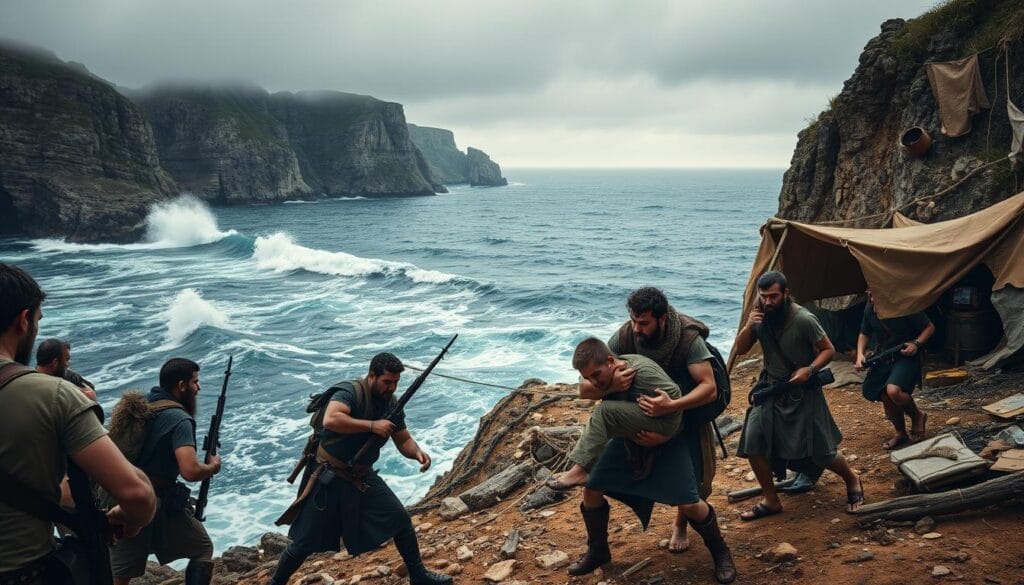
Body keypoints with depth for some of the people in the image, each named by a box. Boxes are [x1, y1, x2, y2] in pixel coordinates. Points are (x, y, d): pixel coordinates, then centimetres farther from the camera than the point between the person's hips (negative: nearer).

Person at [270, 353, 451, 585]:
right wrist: (372, 425, -33)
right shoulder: (350, 392, -21)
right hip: (331, 478, -6)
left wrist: (417, 452, -14)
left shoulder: (392, 404, 1)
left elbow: (403, 440, 9)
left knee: (401, 520, 2)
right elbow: (330, 420, -39)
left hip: (363, 477, 6)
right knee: (305, 543, 2)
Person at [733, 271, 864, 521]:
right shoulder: (760, 317, -5)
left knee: (821, 452, 0)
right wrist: (748, 327, -20)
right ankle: (771, 501, 9)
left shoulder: (804, 319, -20)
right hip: (771, 390, 5)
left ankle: (852, 480, 33)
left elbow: (828, 350, -10)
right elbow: (740, 350, -1)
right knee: (753, 443, -8)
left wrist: (809, 370, -27)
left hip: (802, 391, -4)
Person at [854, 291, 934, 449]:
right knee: (885, 397, 2)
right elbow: (864, 334, 10)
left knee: (893, 391, -27)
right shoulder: (870, 308, -5)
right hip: (885, 357, 6)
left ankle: (918, 416, 3)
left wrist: (917, 343, -24)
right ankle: (900, 433, 28)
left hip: (907, 356, -6)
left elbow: (929, 327, -8)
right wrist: (860, 354, -5)